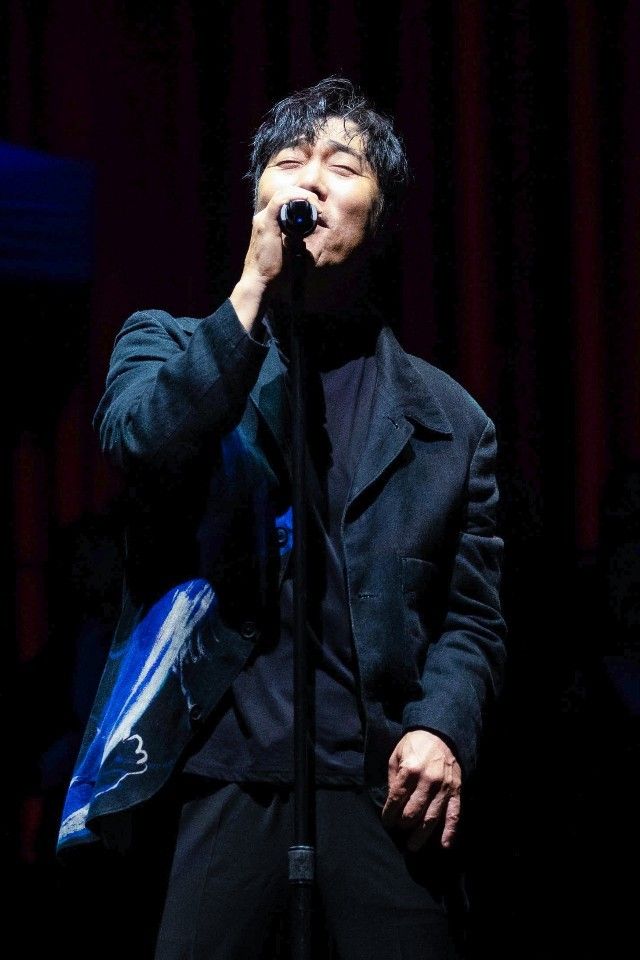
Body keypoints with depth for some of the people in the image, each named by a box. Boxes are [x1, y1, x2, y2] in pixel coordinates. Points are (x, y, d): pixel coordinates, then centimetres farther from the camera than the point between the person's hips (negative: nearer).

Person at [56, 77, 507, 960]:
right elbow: (137, 441, -8)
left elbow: (472, 614, 13)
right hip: (215, 775, -1)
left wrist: (443, 727, -7)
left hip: (379, 783, 1)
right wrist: (256, 291, -13)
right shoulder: (171, 348, 14)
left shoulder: (446, 418, 15)